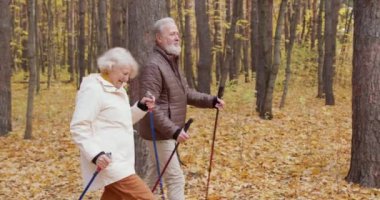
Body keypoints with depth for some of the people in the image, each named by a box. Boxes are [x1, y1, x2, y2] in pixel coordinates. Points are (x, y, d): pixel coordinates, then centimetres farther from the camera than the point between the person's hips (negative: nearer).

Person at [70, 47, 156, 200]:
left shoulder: (117, 90, 18)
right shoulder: (93, 89, -12)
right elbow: (78, 127, -18)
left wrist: (141, 107, 13)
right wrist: (95, 154, -29)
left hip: (119, 162, 10)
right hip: (109, 163, -10)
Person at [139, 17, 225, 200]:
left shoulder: (171, 63, 13)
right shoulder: (153, 66, -21)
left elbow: (187, 93, 15)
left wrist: (211, 101, 0)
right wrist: (174, 130, -30)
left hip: (166, 133, 10)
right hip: (160, 133, -10)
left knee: (155, 176, 19)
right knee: (175, 179, -7)